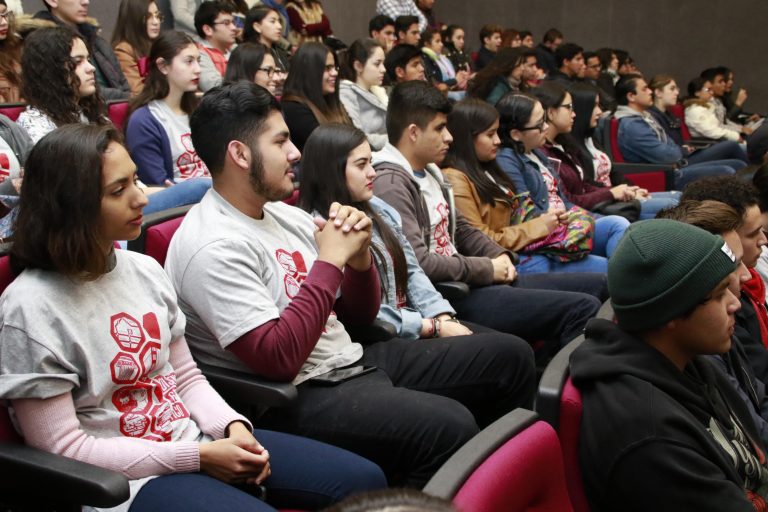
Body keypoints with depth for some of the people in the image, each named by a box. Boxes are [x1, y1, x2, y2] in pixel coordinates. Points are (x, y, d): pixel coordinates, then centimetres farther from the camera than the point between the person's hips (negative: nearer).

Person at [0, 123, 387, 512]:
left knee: (364, 479, -4)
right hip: (129, 477, -7)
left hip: (199, 440, 7)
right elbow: (63, 450, -15)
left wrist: (233, 426, -7)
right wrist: (198, 457, -17)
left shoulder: (145, 270, 5)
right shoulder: (32, 308, -15)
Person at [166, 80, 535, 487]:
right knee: (449, 427, -32)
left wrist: (358, 253, -7)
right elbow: (278, 358, -25)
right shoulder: (214, 248, -17)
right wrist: (330, 260, -20)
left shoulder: (284, 214, 9)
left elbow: (361, 314, 14)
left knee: (508, 358, 8)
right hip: (295, 395, -9)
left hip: (352, 359, 9)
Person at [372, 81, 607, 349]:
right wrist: (487, 269, -14)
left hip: (466, 280, 11)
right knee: (584, 308, -19)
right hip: (445, 298, -11)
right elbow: (418, 262, -25)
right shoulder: (391, 184, -16)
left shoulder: (428, 172, 16)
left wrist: (498, 256, 4)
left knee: (598, 285, 10)